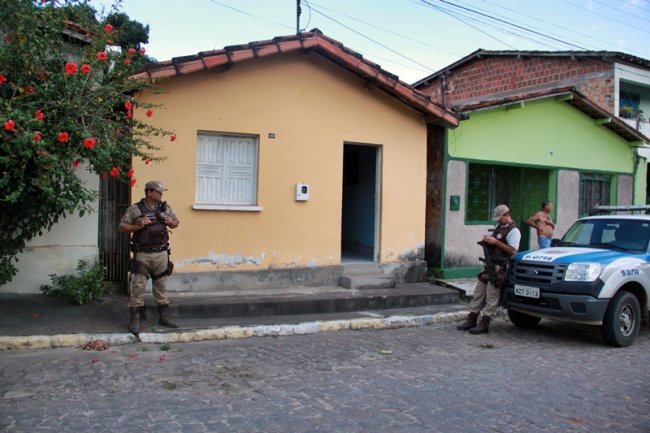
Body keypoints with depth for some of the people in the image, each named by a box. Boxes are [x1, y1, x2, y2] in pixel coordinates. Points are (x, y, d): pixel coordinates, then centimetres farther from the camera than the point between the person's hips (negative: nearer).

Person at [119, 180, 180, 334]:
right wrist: (138, 226, -18)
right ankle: (134, 319, 5)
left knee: (161, 285, 12)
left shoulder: (165, 208, 9)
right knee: (139, 286, -4)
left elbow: (176, 222, 20)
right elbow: (122, 227, -4)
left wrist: (171, 222, -2)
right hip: (143, 254, -4)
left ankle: (164, 316, 22)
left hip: (161, 253, 4)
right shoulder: (135, 209, -4)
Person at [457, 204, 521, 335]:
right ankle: (471, 320, 16)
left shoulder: (513, 231, -10)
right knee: (478, 292, 10)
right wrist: (487, 240, 4)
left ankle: (484, 325, 0)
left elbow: (513, 250, -18)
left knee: (491, 296, -4)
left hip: (499, 267, -9)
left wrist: (496, 242, -19)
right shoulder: (498, 226, 17)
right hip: (488, 264, 9)